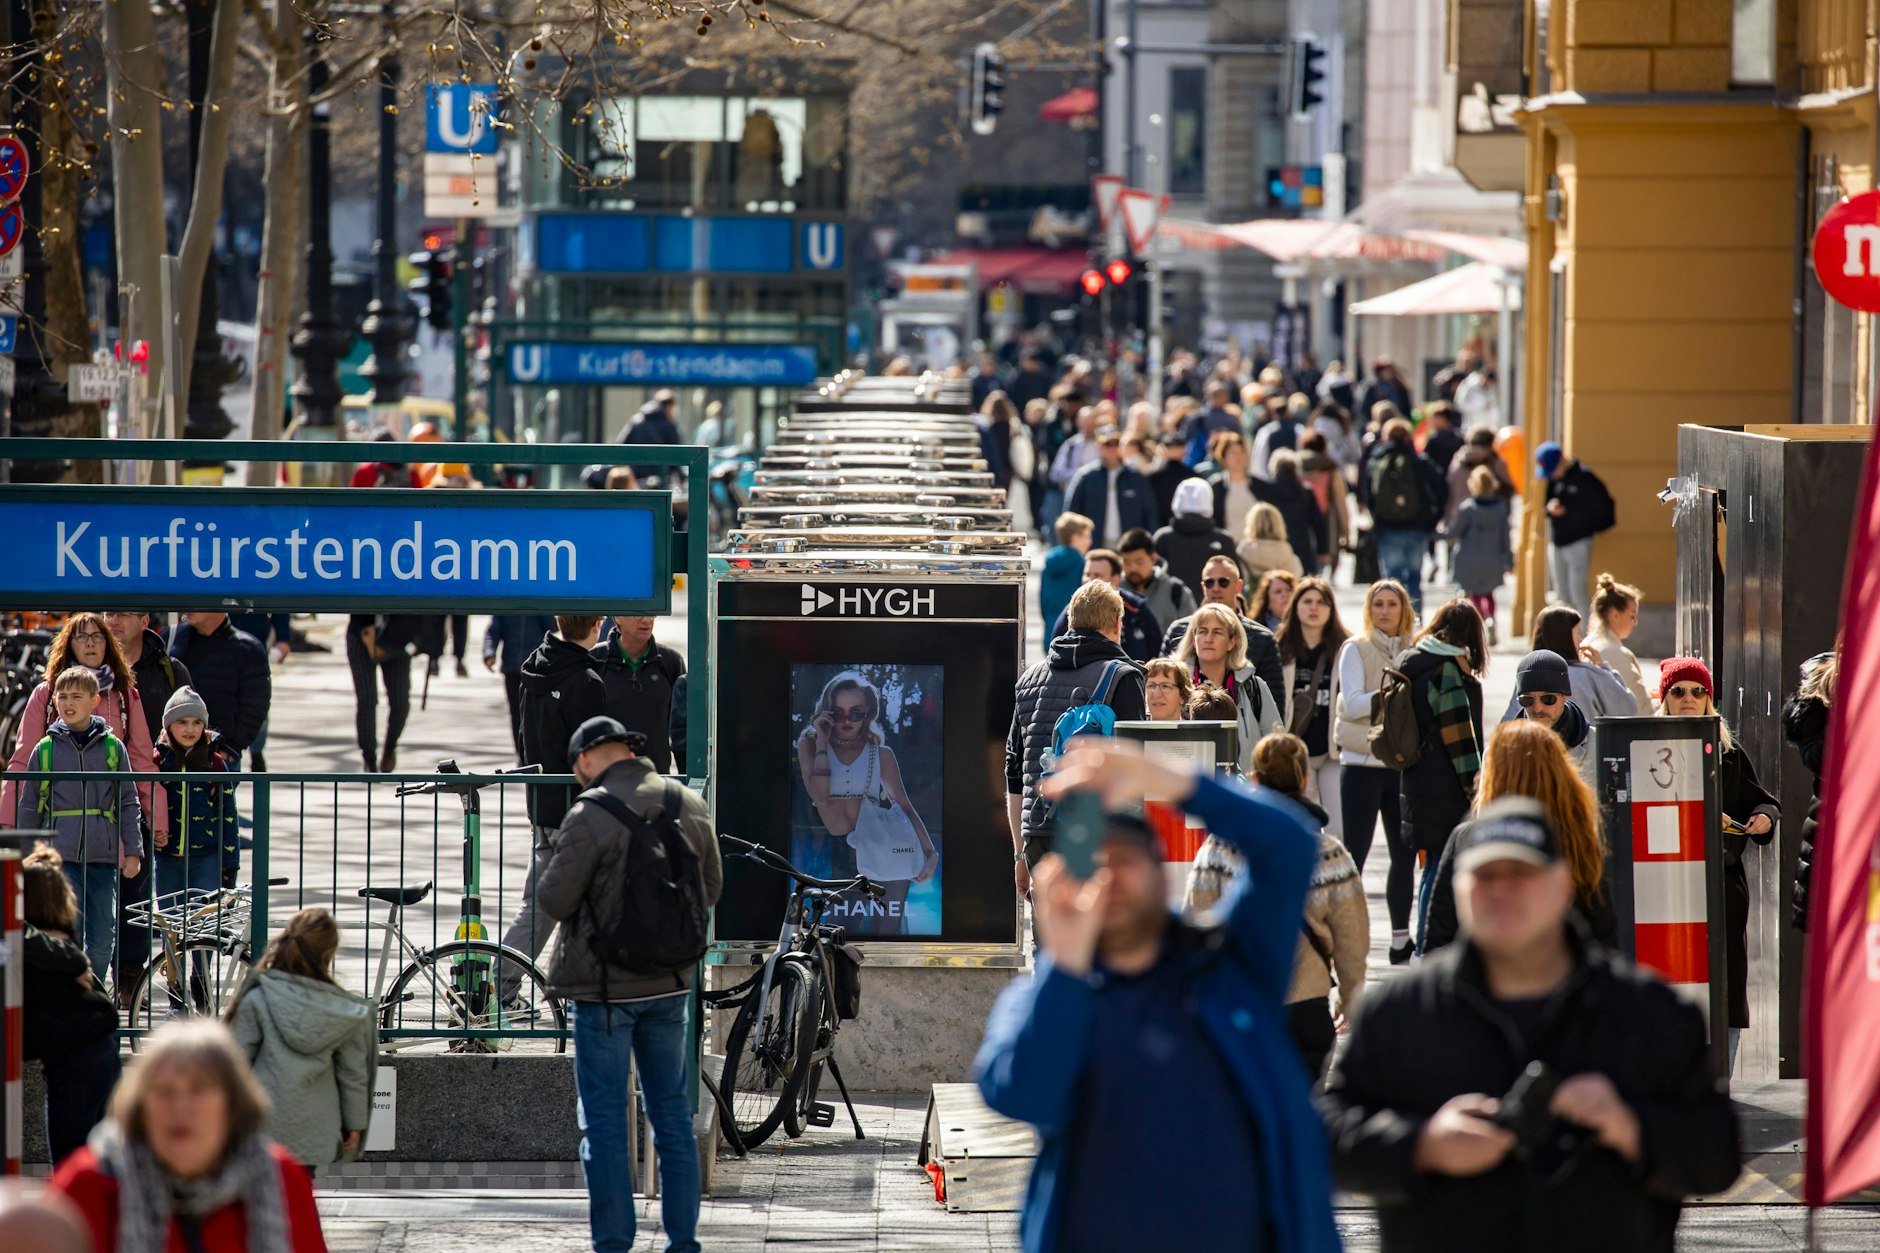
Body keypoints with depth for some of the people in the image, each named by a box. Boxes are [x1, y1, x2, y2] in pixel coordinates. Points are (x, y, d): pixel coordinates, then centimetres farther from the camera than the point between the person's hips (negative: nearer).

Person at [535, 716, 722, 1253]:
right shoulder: (690, 805, 3)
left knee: (603, 1122, 2)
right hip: (671, 982, 6)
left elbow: (553, 899, -15)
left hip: (605, 985, -6)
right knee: (672, 1113, 14)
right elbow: (710, 890, 12)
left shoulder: (592, 815, -17)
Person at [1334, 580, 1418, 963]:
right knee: (1355, 852, -6)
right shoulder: (1356, 649, -1)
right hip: (1362, 763, -5)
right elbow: (1353, 704, -11)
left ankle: (1401, 939, 17)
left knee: (1405, 852, 8)